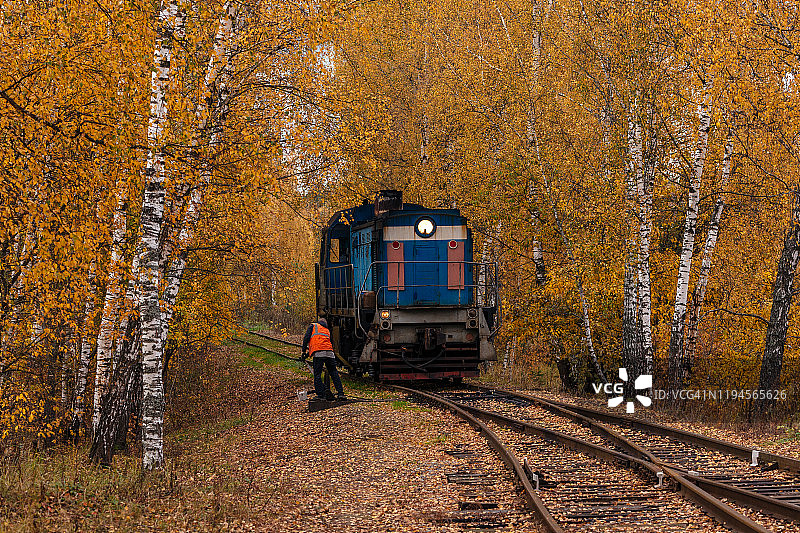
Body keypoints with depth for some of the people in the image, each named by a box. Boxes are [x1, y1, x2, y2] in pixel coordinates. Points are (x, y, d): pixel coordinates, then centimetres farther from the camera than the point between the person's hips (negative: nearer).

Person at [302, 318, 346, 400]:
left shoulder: (313, 326, 20)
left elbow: (306, 337, 6)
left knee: (317, 374, -2)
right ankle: (340, 393, 0)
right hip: (329, 352, 4)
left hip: (318, 353, -4)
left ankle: (320, 394, -16)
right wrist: (309, 353, 37)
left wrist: (304, 351, 10)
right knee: (334, 373, 9)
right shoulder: (327, 330, 33)